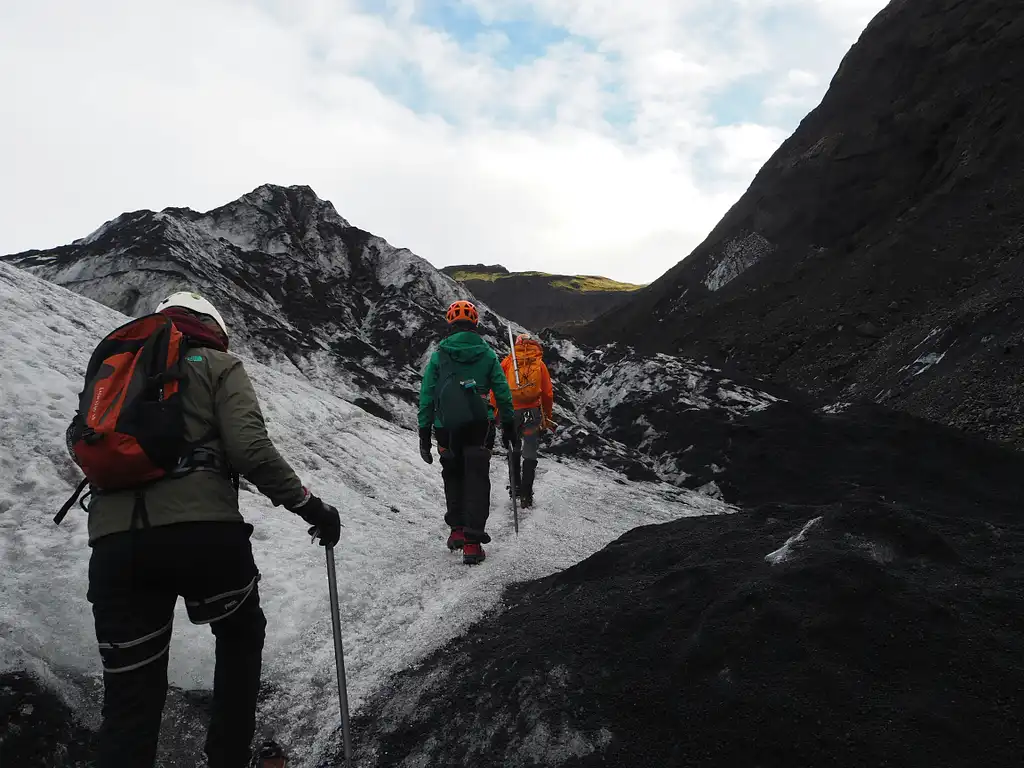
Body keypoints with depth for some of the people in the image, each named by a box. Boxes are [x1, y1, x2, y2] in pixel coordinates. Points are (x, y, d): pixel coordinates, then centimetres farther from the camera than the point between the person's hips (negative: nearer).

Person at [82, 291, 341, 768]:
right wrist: (308, 505, 1)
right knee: (241, 632, 26)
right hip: (204, 530, -3)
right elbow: (249, 448, -5)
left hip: (112, 541, 4)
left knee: (130, 701, 10)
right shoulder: (217, 365, 11)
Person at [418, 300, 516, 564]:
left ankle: (457, 530, 22)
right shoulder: (487, 354, 3)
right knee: (477, 479, 3)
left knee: (453, 476, 21)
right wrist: (508, 425, 13)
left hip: (446, 426, 1)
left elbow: (426, 395, 1)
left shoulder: (438, 355, 2)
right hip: (478, 425, -1)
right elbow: (503, 393, 4)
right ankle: (472, 542, -2)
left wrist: (424, 432, 6)